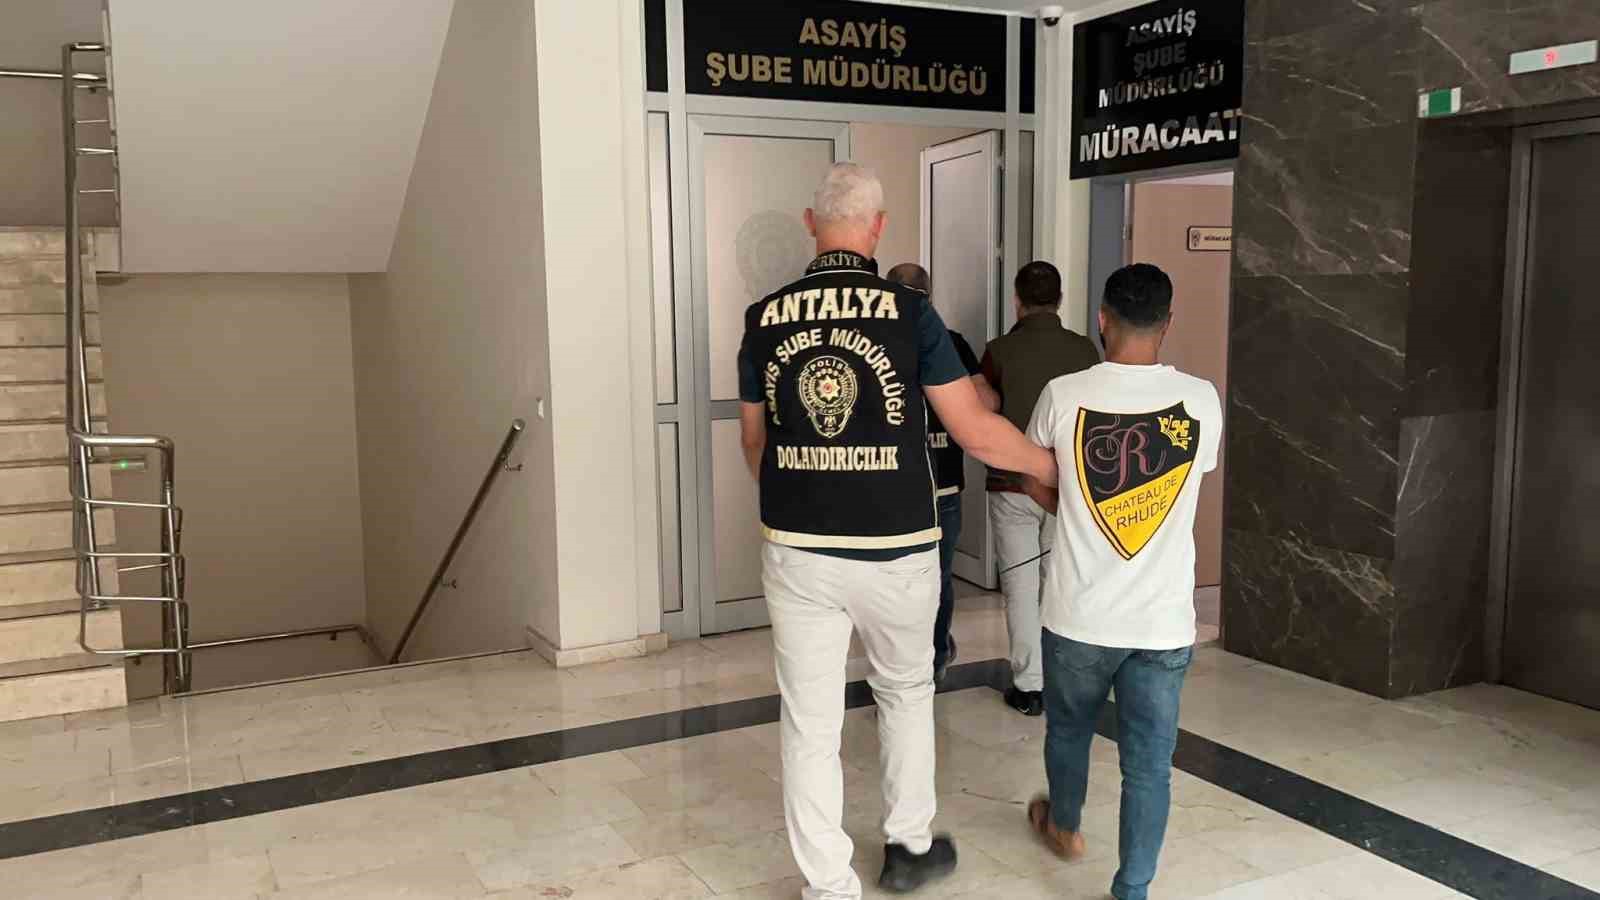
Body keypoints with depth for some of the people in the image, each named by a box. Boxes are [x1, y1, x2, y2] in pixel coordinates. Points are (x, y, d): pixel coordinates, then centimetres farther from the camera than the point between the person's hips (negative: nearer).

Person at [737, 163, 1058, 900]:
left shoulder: (765, 318, 1)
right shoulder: (908, 311, -8)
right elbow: (974, 431, -7)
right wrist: (1050, 464, 11)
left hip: (797, 552, 1)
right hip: (895, 551, -1)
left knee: (810, 721, 10)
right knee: (906, 691, 23)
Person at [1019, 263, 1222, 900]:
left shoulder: (1064, 395, -9)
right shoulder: (1202, 401, -5)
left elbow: (1035, 481, 6)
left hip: (1079, 615, 0)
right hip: (1165, 621, 0)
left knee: (1068, 729, 25)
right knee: (1149, 763, 9)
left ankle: (1064, 827, 48)